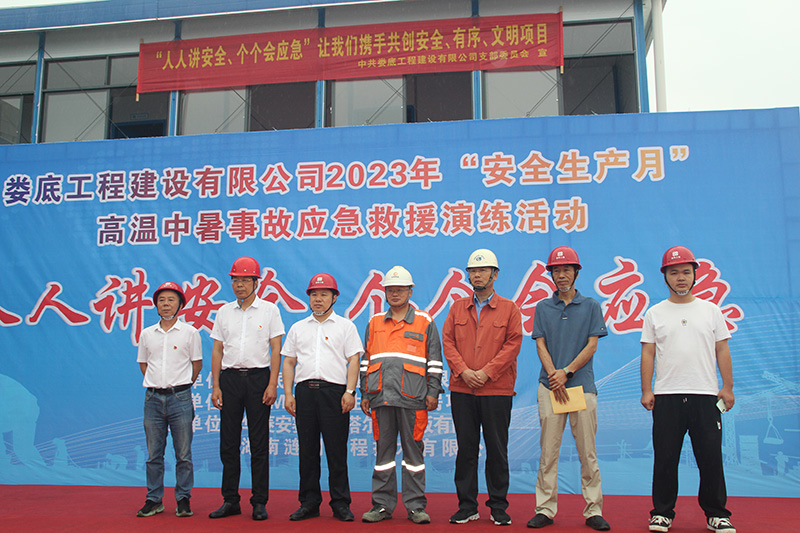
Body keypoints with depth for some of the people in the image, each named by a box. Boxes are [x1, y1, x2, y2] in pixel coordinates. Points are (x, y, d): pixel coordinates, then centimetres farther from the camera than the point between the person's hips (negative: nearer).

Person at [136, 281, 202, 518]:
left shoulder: (190, 333, 1)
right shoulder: (147, 334, 9)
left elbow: (197, 364, 8)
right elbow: (143, 363, 20)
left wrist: (181, 385, 9)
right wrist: (156, 384, 12)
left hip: (180, 398, -2)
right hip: (153, 398, 3)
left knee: (183, 454, 2)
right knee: (154, 454, 8)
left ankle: (183, 499, 12)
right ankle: (154, 500, 18)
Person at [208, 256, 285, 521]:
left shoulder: (269, 310, 4)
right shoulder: (224, 312, 12)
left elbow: (275, 349, 0)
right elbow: (217, 350, 11)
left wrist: (272, 384, -9)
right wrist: (216, 386, 2)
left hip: (258, 377, -3)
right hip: (230, 379, 3)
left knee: (259, 443, 0)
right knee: (228, 442, 5)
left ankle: (260, 502, 8)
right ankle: (230, 500, 15)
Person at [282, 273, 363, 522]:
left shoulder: (345, 326, 10)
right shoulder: (298, 328, 18)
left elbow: (353, 360, 3)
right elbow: (288, 362, 16)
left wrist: (350, 392, -9)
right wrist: (288, 394, 5)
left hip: (334, 390, -3)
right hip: (305, 391, 3)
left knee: (337, 450, -2)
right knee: (307, 450, 5)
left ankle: (340, 503, 7)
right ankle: (309, 503, 14)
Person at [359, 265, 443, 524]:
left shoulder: (425, 322, 7)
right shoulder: (375, 323, 14)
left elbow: (434, 360, 5)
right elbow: (366, 360, 16)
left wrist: (433, 392, -2)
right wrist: (365, 393, 11)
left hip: (412, 397, -2)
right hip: (381, 397, 3)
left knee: (413, 450, 2)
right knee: (383, 451, 7)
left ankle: (416, 506, 11)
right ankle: (382, 505, 15)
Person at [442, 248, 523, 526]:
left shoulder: (509, 308, 5)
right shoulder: (457, 308, 13)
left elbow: (513, 344, -3)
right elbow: (448, 341, 7)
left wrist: (486, 372, -12)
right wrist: (463, 371, -8)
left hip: (497, 390, -2)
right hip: (462, 390, 2)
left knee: (497, 449, 3)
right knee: (466, 448, 6)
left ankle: (498, 506, 15)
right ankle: (467, 506, 16)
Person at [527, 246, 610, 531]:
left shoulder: (591, 306, 8)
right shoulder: (543, 307, 12)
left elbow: (591, 346, 1)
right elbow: (541, 345, 6)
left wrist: (566, 372, -9)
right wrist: (555, 378, -8)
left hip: (582, 384, -1)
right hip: (549, 386, 1)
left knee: (588, 452, 1)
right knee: (548, 452, 1)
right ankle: (545, 509, 7)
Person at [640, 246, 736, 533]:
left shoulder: (711, 310, 9)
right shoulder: (655, 313, 7)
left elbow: (722, 350, 9)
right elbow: (648, 353, 6)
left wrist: (727, 386, 1)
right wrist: (646, 390, -1)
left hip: (705, 395, 0)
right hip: (666, 396, 0)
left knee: (711, 457, 3)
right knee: (665, 458, 4)